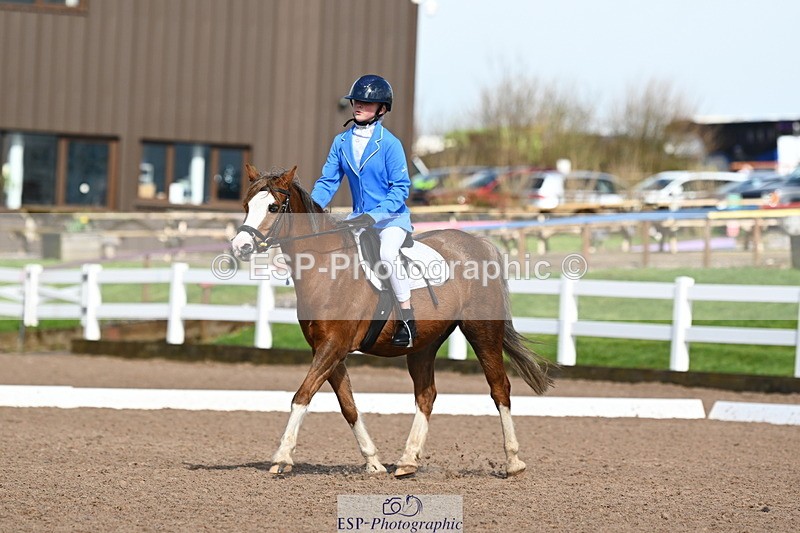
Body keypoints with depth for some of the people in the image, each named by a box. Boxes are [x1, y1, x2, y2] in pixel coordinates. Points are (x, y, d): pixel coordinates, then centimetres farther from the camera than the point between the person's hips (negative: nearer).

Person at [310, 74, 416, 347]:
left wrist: (373, 217, -26)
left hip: (392, 215, -6)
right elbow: (327, 181, 5)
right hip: (359, 217, 6)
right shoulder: (341, 142, 3)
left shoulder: (389, 144, -13)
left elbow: (400, 188, -15)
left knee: (387, 252, -33)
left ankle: (407, 320, -22)